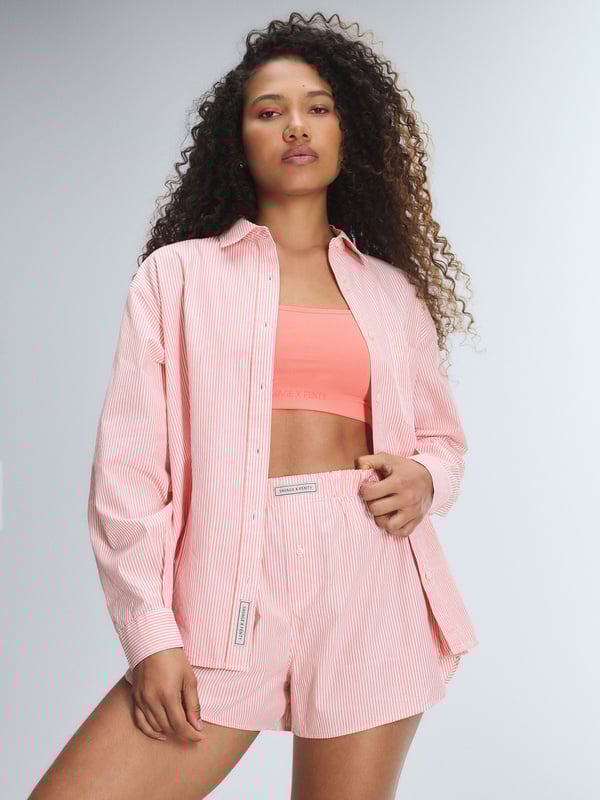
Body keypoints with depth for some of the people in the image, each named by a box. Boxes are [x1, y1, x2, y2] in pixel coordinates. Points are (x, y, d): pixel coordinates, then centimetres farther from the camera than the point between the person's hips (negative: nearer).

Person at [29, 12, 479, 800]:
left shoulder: (391, 289, 15)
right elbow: (129, 465, 1)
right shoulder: (179, 273, 7)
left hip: (372, 585, 2)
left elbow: (443, 434, 24)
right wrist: (152, 634, -7)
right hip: (229, 587, -2)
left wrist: (425, 478, 0)